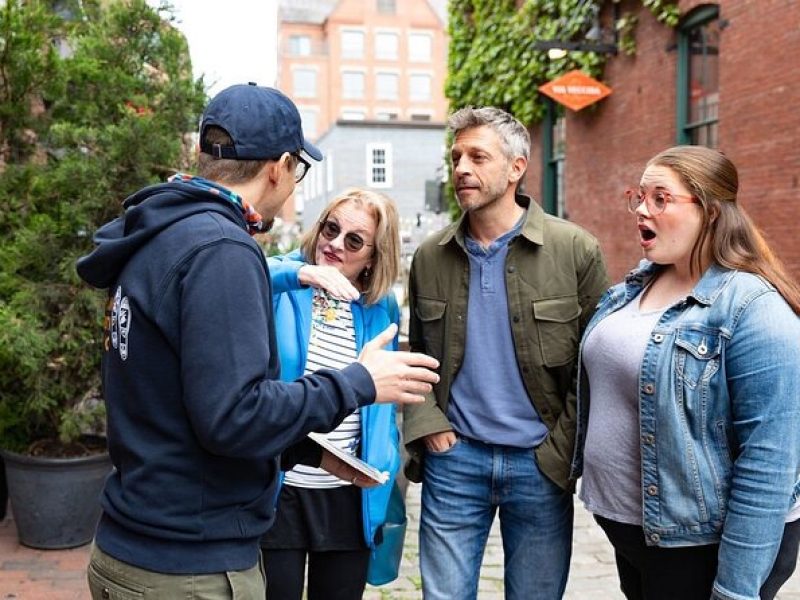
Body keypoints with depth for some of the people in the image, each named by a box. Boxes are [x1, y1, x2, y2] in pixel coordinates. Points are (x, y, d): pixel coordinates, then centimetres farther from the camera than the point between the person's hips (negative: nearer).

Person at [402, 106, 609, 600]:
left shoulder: (575, 250, -6)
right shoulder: (430, 257, 3)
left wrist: (565, 444, -7)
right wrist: (425, 423, -1)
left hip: (541, 462, -2)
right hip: (454, 456, 2)